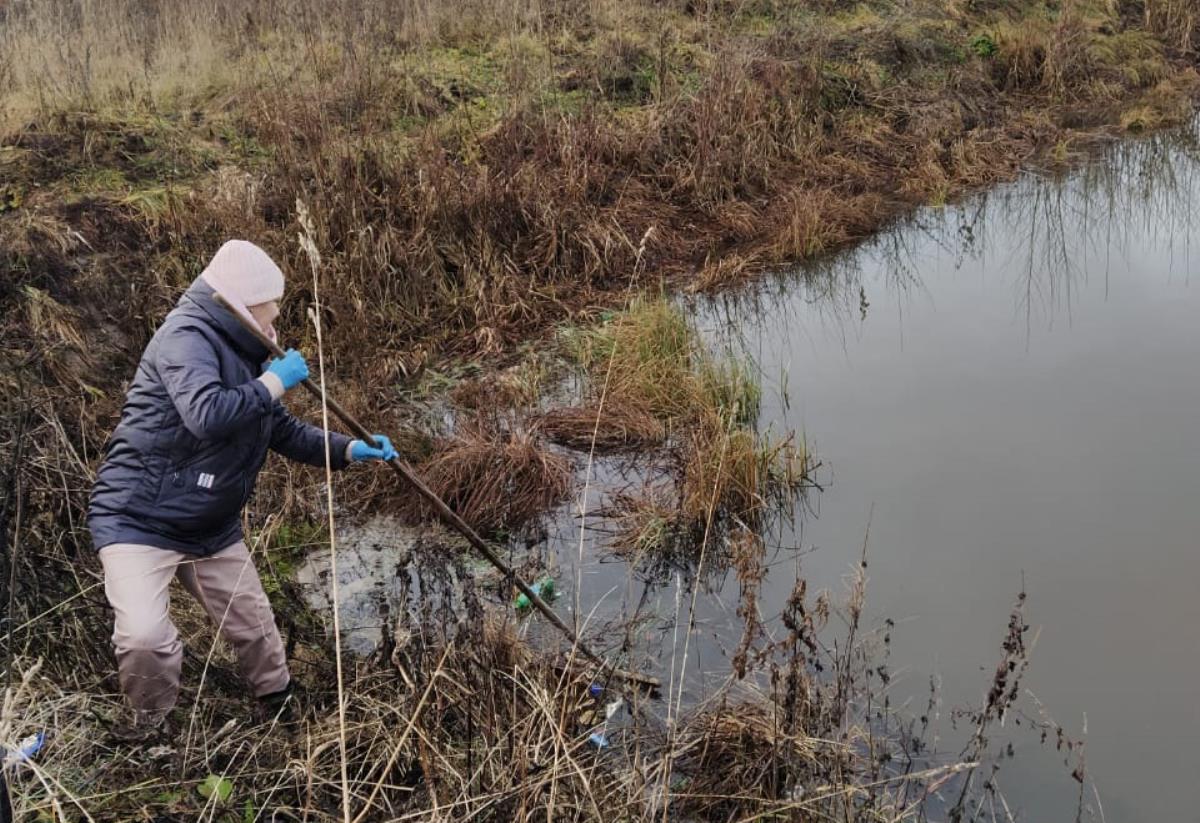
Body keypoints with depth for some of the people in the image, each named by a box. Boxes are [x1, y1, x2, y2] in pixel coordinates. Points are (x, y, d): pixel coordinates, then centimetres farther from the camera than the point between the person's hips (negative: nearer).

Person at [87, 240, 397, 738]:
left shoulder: (243, 354, 10)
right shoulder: (188, 334, -19)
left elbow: (286, 433, 20)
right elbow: (206, 415, -37)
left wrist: (350, 450, 10)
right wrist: (273, 382, -24)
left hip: (212, 528, 9)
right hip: (139, 520, -9)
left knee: (254, 626, 16)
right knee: (144, 635, -24)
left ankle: (282, 707, 39)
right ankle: (149, 726, 3)